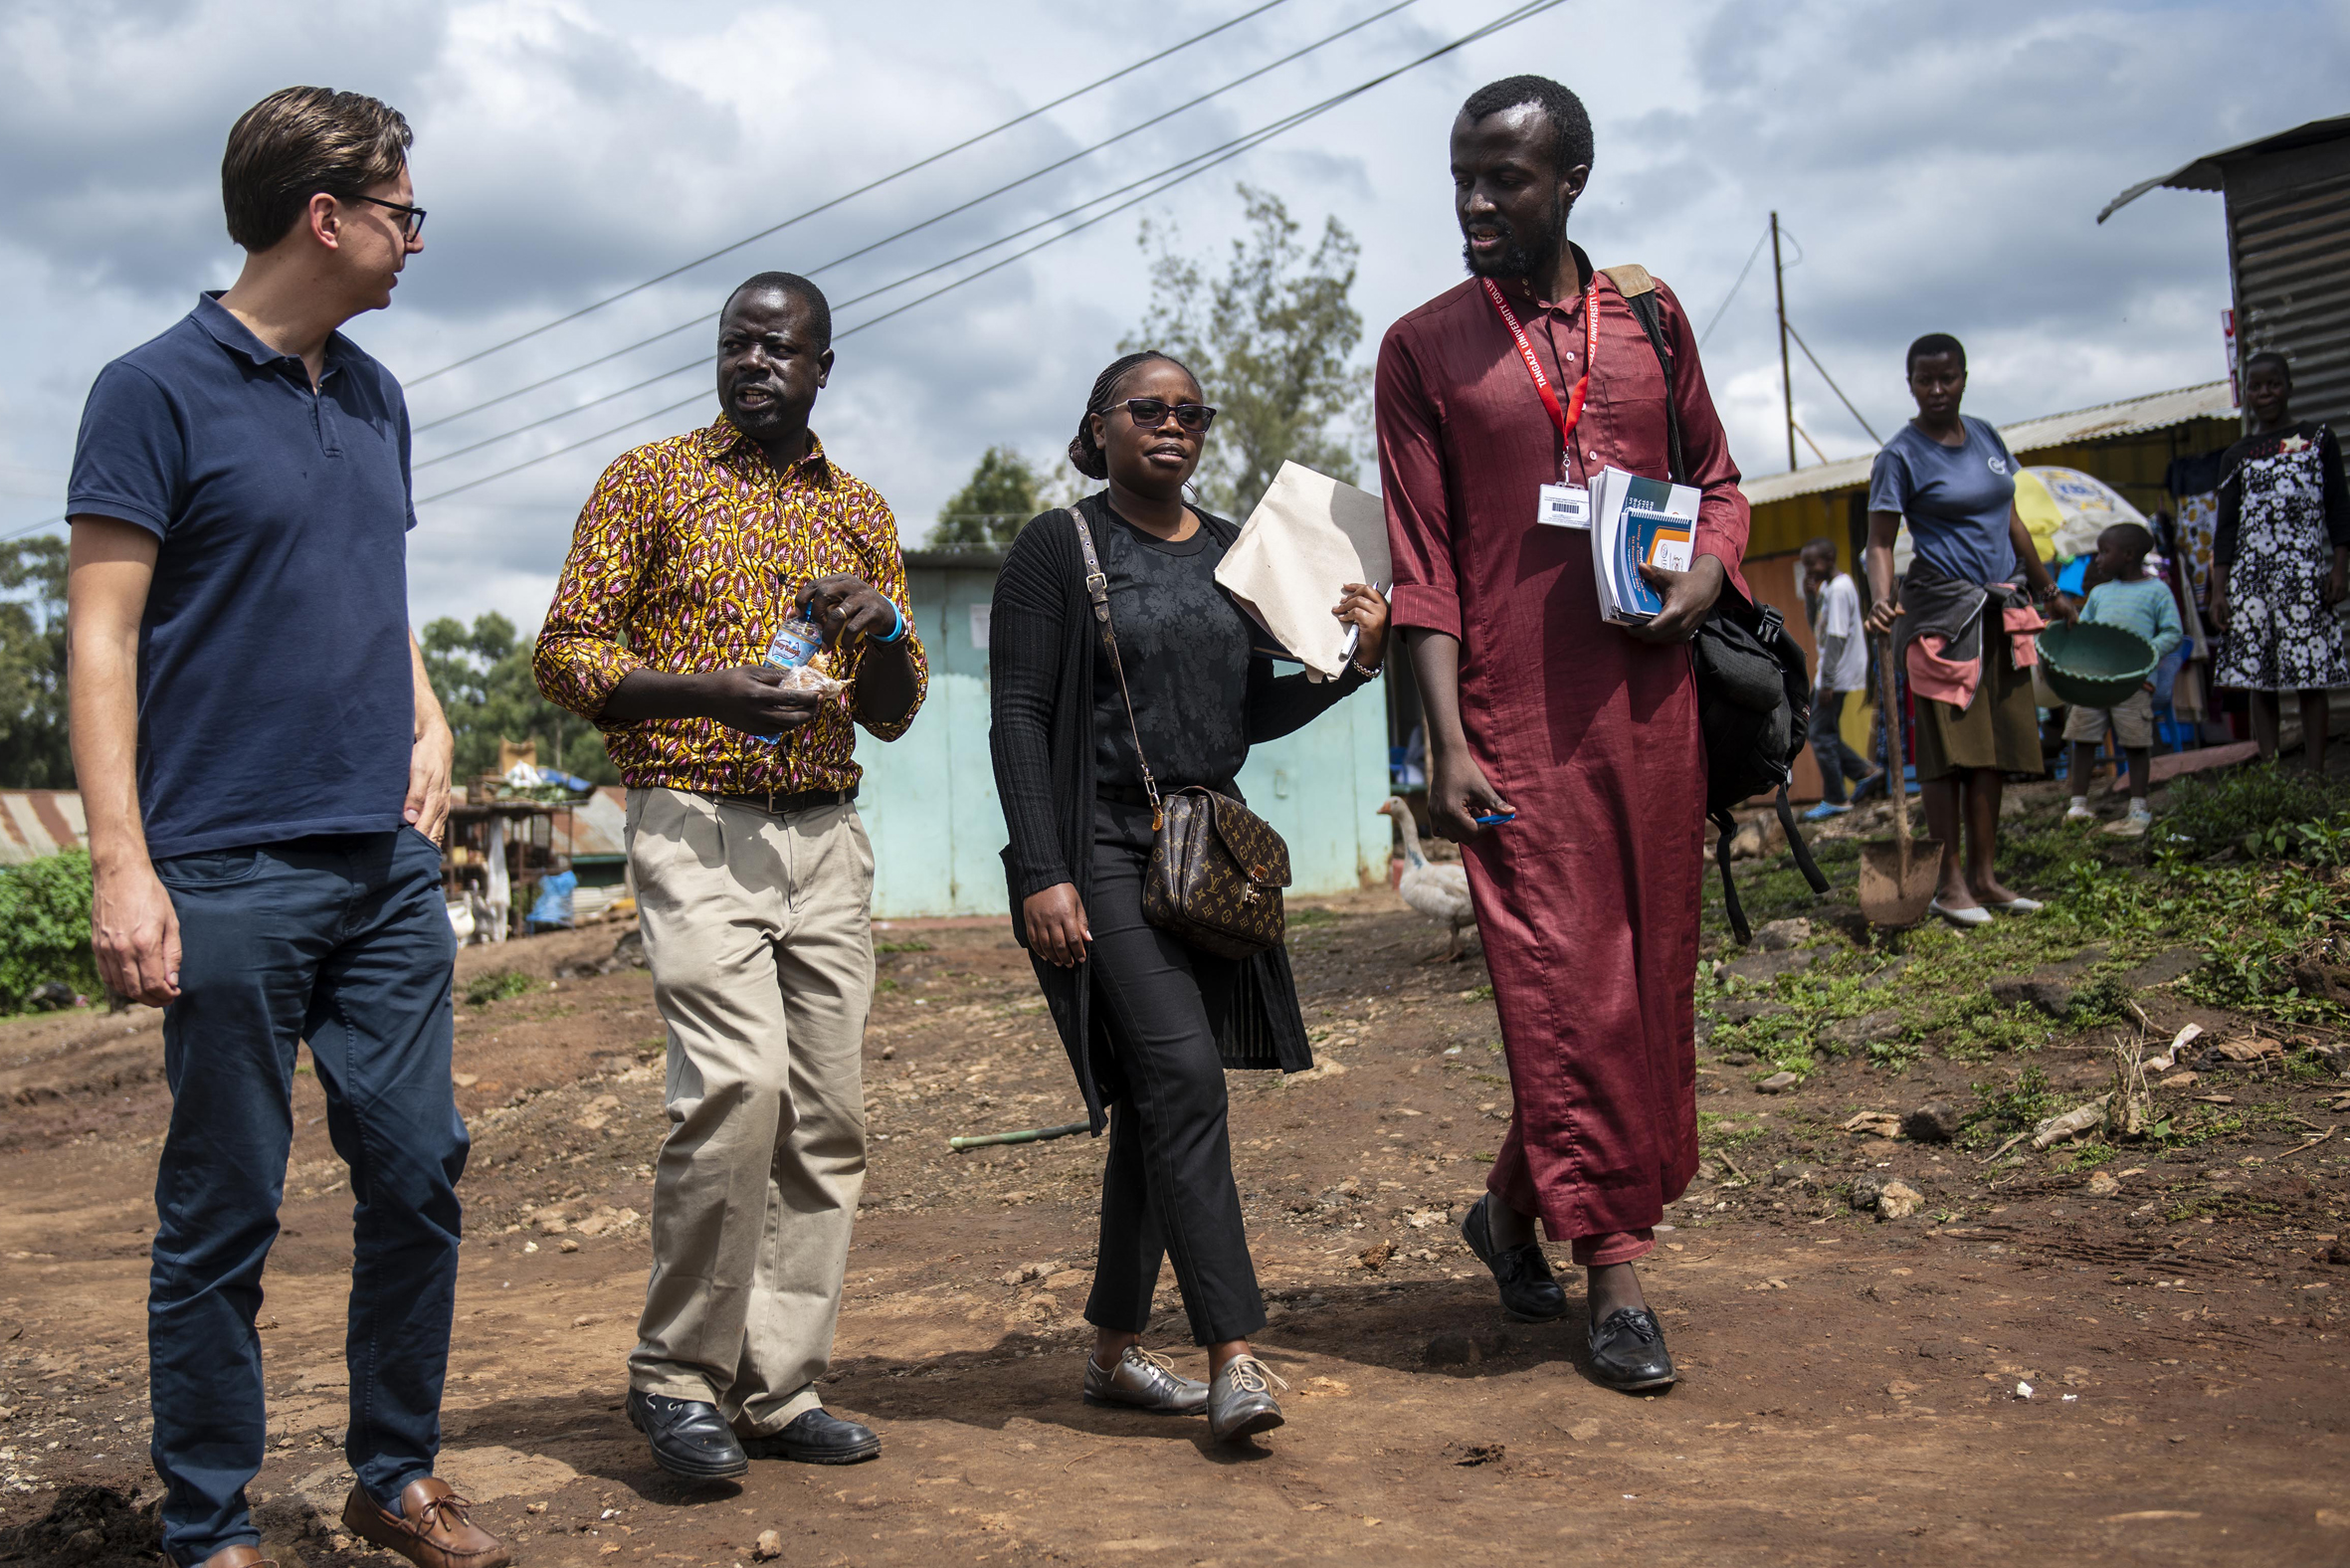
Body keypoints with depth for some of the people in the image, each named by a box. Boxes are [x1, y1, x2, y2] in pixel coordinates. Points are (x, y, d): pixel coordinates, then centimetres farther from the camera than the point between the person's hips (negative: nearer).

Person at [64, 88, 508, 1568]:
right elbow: (102, 638, -8)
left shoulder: (375, 396, 15)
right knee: (224, 1211, 3)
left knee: (420, 1172, 7)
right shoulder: (159, 390, -5)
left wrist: (428, 725, 8)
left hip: (389, 862, 6)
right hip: (231, 874, -6)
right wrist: (124, 866, -15)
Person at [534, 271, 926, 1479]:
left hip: (828, 836, 5)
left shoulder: (861, 510, 17)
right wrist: (707, 689, -16)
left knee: (827, 1113, 2)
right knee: (737, 1082, -20)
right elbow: (564, 653, -1)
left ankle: (777, 1387, 13)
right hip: (696, 825, -5)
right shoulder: (649, 479, 6)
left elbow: (894, 714, 17)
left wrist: (882, 622, -5)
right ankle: (677, 1375, -4)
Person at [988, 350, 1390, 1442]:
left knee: (1156, 1104, 9)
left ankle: (1115, 1351, 21)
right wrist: (1041, 877, -16)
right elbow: (1018, 717, -8)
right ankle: (1234, 1361, -16)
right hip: (1100, 848, -6)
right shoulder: (1057, 548, -1)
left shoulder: (1231, 552, 15)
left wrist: (1355, 661, 2)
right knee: (1183, 1075, -18)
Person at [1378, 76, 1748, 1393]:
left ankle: (1517, 1205, 27)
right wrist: (1447, 741, -9)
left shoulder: (1651, 315, 12)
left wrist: (1707, 572, -4)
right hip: (1517, 713, -3)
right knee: (1563, 986, -5)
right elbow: (1422, 560, -1)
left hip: (1651, 698, 4)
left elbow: (1718, 476, 19)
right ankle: (1615, 1270, 6)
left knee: (1651, 977, 8)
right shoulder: (1424, 347, 4)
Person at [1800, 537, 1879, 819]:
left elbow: (1837, 638, -21)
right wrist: (1811, 597, 3)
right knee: (1820, 731, 15)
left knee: (1822, 735, -5)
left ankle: (1835, 800, 2)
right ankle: (1862, 771, 19)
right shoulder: (1828, 587, 13)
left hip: (1837, 674, -10)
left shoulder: (1839, 589, -17)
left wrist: (1826, 682, -22)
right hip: (1829, 672, 10)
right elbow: (1818, 631, 17)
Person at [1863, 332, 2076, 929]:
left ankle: (1985, 877, 11)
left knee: (1994, 747, 6)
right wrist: (1882, 600, -27)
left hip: (2001, 611, 6)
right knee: (1949, 746, -7)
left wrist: (2049, 591, 23)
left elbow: (2011, 522, 20)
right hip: (1940, 607, -6)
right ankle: (1949, 882, -1)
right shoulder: (1901, 454, -6)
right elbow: (1881, 540, -9)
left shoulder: (1986, 437, 13)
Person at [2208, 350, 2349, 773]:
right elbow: (2226, 527, 11)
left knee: (2311, 674, -5)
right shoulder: (2238, 455, 14)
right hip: (2250, 574, 2)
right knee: (2259, 677, -1)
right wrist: (2218, 590, 3)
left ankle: (2314, 775, -4)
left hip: (2304, 571, -2)